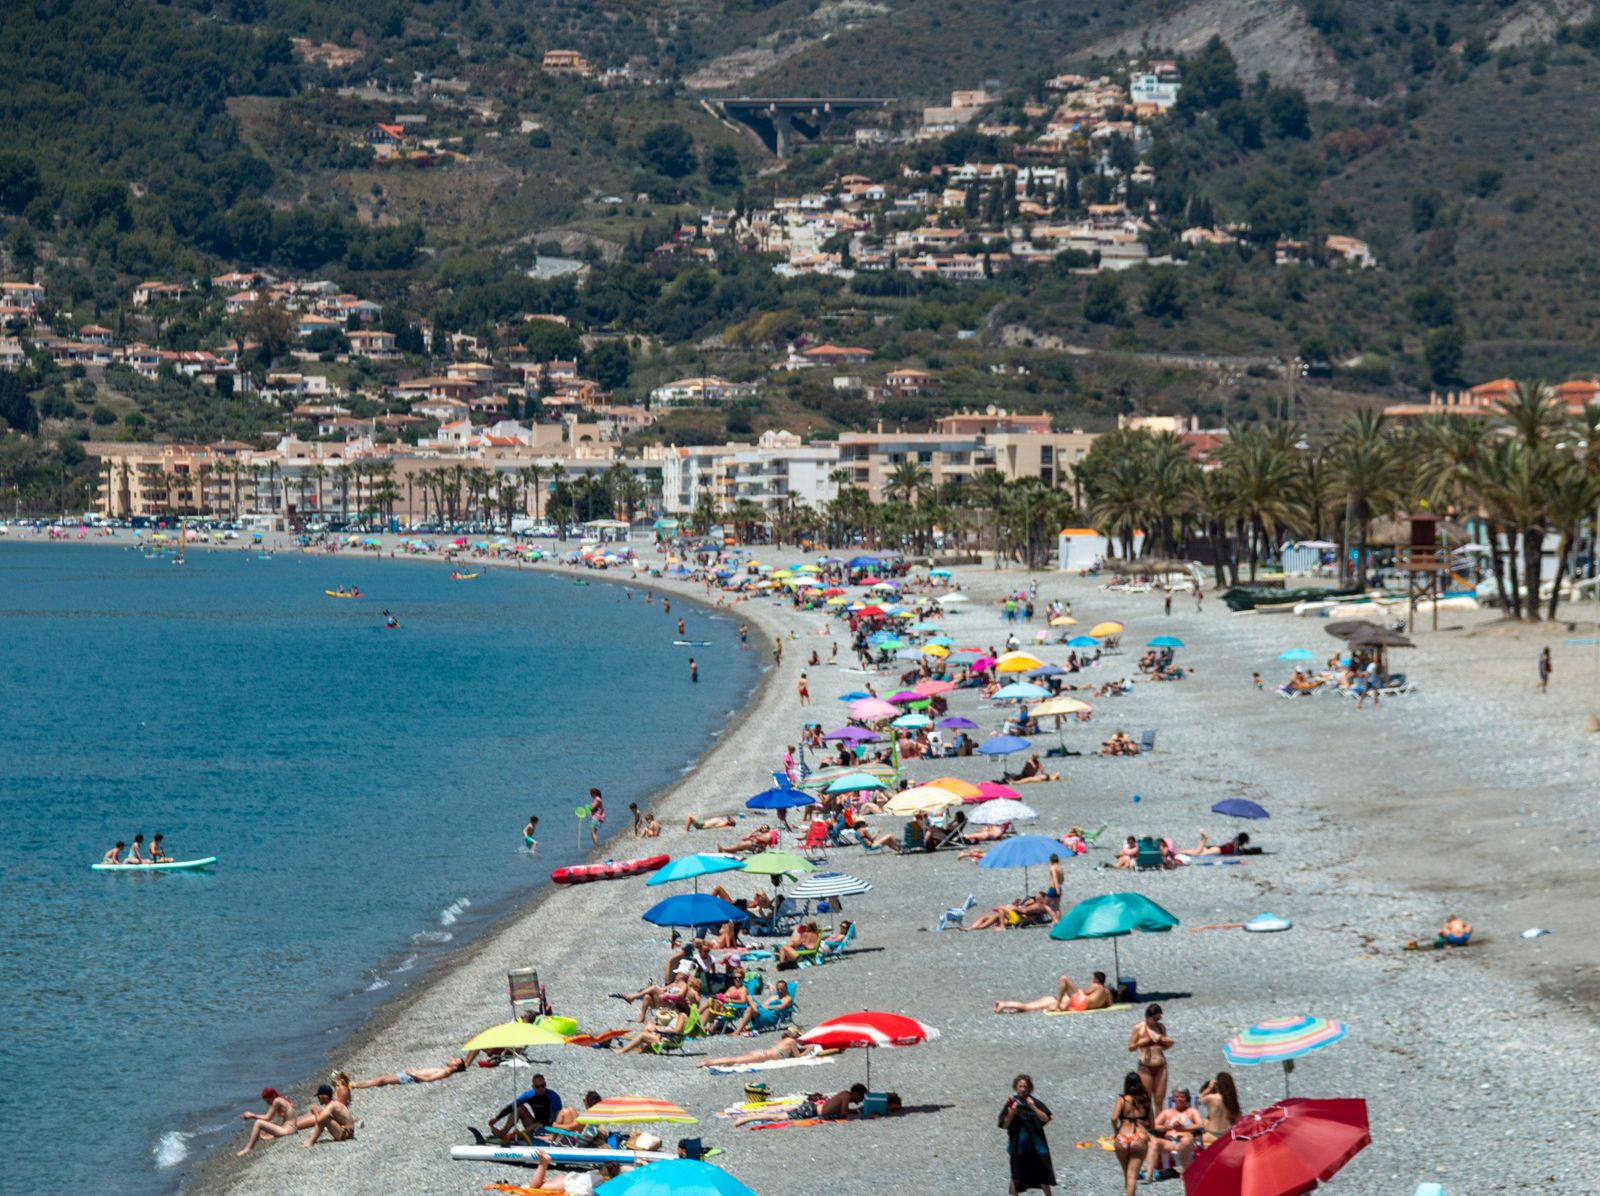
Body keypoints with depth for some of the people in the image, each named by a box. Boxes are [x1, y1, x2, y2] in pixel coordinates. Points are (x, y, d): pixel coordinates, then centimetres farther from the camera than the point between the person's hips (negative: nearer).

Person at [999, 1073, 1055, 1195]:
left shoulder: (1035, 1102, -1)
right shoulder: (1011, 1103, -3)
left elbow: (1046, 1119, -10)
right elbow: (1004, 1125, -5)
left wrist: (1033, 1108, -22)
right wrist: (1011, 1113, -22)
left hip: (1036, 1143, 1)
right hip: (1018, 1144, -1)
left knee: (1043, 1174, 4)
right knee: (1017, 1175, 7)